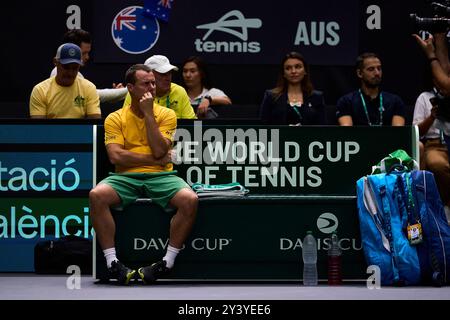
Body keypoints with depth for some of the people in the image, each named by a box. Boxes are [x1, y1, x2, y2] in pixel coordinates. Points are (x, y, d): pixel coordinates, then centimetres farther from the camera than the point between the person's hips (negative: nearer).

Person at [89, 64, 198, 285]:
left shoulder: (166, 115, 9)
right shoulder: (115, 119, 8)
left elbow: (159, 150, -8)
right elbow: (115, 156, -7)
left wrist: (148, 114, -7)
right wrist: (155, 160, -7)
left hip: (160, 177, 0)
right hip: (126, 177, 0)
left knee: (190, 199, -30)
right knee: (96, 195, -31)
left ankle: (167, 262, -21)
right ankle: (112, 262, -26)